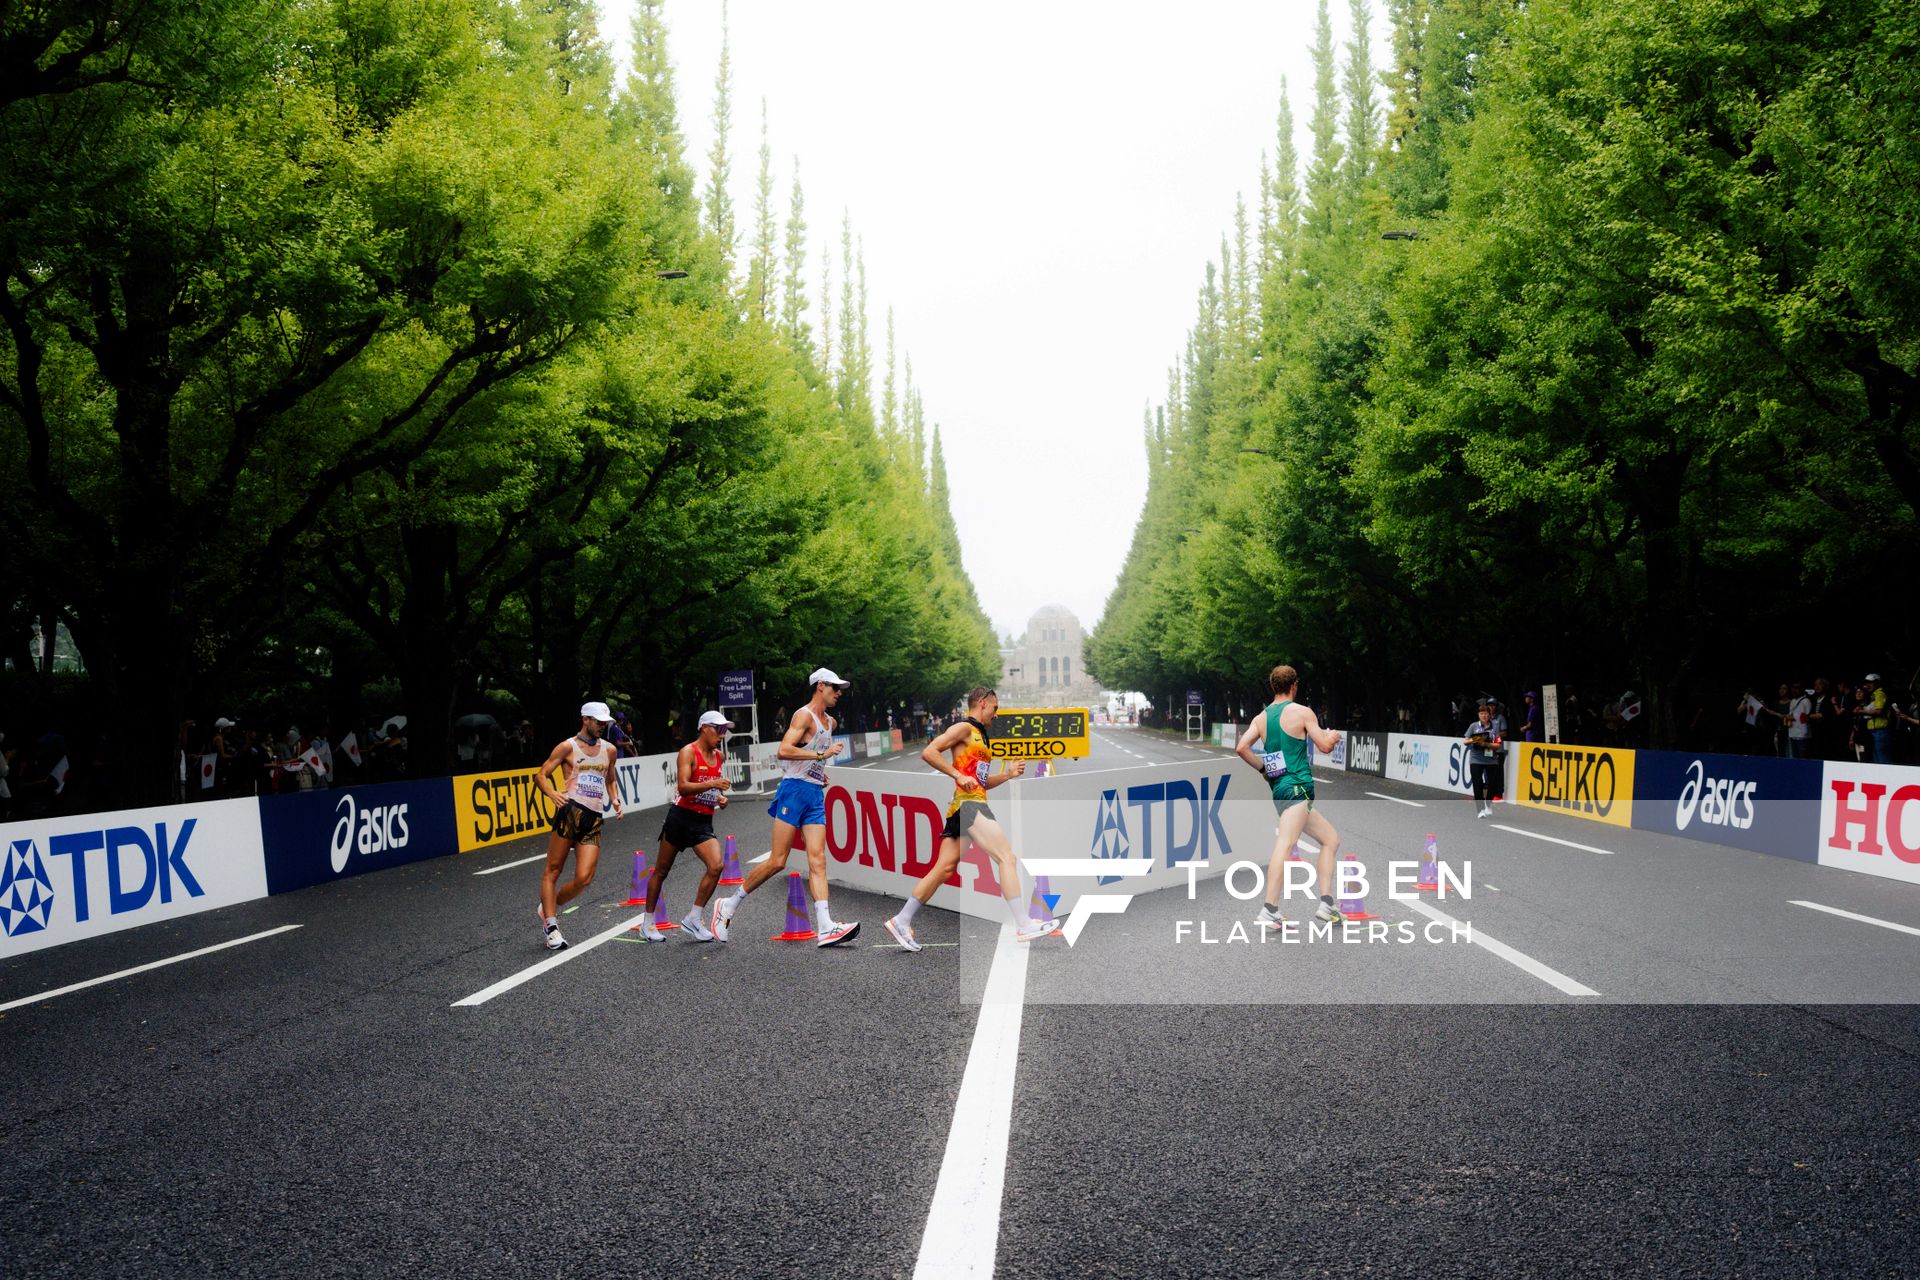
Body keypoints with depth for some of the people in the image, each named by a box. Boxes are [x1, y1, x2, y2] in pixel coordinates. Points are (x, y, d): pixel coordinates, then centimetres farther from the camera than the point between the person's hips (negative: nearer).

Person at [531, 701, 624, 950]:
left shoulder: (609, 750, 18)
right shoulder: (568, 747, 4)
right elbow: (541, 775, 0)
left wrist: (614, 800, 12)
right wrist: (553, 793, -20)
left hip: (595, 818, 4)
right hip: (570, 810, -4)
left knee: (584, 878, -7)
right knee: (553, 870, -4)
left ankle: (549, 907, 18)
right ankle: (551, 925, 2)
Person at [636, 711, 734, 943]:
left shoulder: (719, 756, 12)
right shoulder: (688, 752, -9)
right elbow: (683, 786, -22)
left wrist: (720, 798, 10)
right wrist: (712, 784, -32)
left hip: (704, 822, 5)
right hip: (681, 817, -5)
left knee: (716, 866, -15)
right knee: (661, 870, 7)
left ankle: (693, 919, -4)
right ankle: (648, 922, 22)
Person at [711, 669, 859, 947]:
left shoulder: (829, 721, 20)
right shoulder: (804, 715, -8)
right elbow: (784, 750, -22)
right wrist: (821, 754, -23)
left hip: (816, 794, 8)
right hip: (795, 790, -8)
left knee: (818, 861, -4)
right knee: (777, 861, -7)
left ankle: (825, 929, -12)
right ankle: (728, 905, 8)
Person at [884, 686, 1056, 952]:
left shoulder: (981, 736, 25)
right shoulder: (964, 728, -3)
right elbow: (928, 752, -13)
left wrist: (1008, 774, 15)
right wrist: (959, 775, -18)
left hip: (974, 804, 10)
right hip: (967, 803, -10)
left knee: (944, 868, 8)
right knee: (1007, 858, -13)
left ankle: (901, 922, 11)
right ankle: (1023, 926, -16)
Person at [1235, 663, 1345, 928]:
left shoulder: (1261, 718, 15)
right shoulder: (1302, 712, -1)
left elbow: (1241, 748, 4)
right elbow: (1325, 746, 0)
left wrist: (1264, 769, 16)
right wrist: (1332, 735, 22)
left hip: (1279, 787, 8)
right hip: (1297, 787, -8)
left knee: (1331, 838, 18)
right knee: (1285, 844, -21)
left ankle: (1326, 904, 10)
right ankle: (1269, 910, -34)